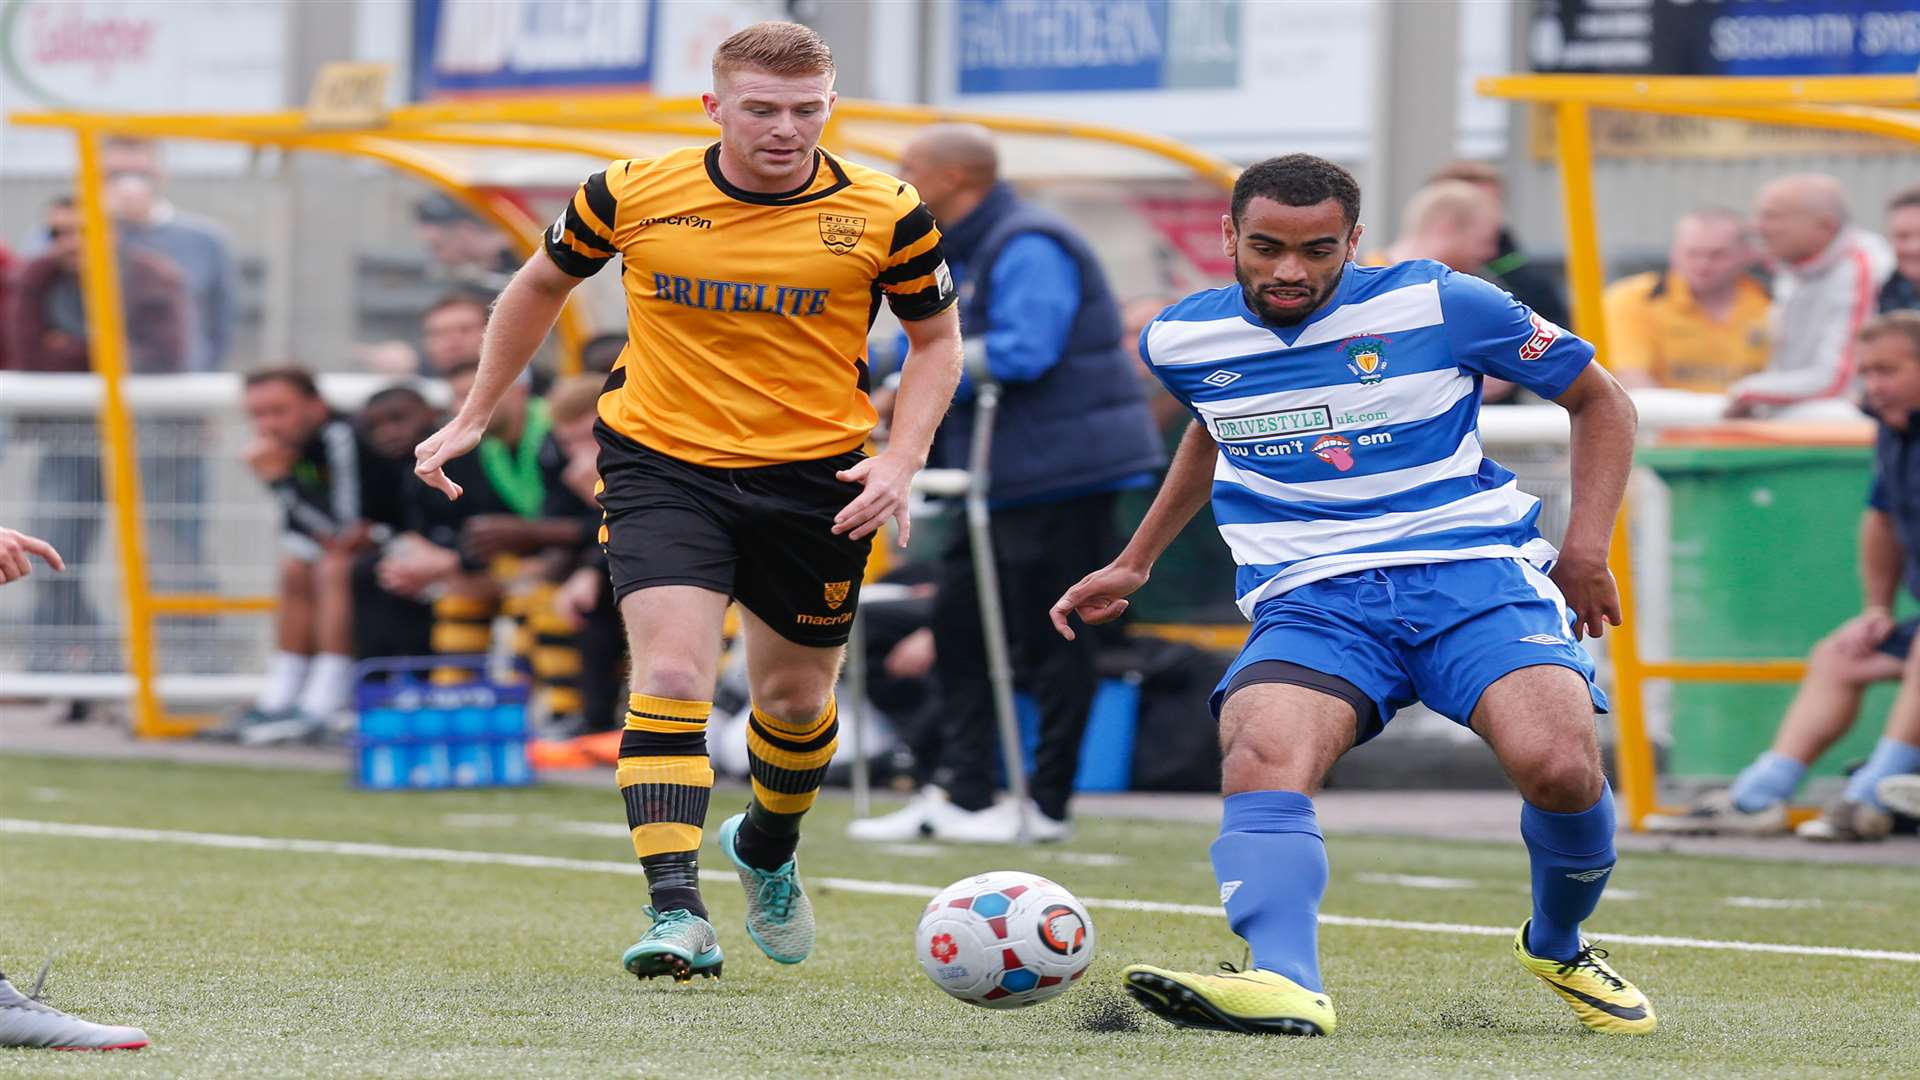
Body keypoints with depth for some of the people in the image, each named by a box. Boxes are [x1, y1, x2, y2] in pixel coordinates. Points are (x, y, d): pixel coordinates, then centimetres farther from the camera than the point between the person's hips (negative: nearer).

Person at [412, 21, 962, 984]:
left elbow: (936, 342, 6)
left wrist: (901, 457, -10)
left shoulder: (883, 217, -8)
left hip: (815, 475, 1)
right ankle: (677, 917, -23)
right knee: (671, 675, -20)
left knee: (795, 695, 16)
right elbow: (540, 287, 11)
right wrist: (473, 418, 13)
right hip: (662, 466, -1)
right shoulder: (633, 196, -7)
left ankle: (766, 851, 48)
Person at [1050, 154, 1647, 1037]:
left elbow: (1599, 400, 10)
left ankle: (1558, 948, 5)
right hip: (1311, 598, 2)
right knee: (1261, 758, -32)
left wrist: (1587, 548, 0)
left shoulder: (1438, 305, -1)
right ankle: (1287, 985, -54)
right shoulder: (1181, 342, 10)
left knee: (1558, 766, -27)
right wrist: (1136, 562, 39)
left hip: (1475, 570, -2)